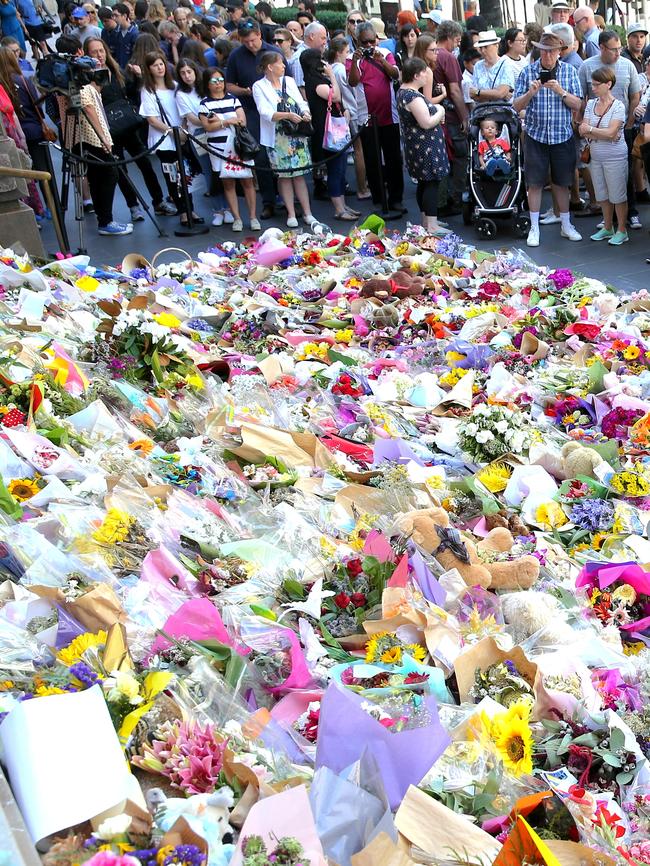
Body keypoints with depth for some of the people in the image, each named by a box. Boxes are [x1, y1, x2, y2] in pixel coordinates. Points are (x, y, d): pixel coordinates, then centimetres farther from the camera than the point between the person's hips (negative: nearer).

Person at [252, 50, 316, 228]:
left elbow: (301, 102, 7)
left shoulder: (289, 81, 11)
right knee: (284, 175, 2)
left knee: (299, 174, 4)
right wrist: (288, 115, -24)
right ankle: (291, 215, 10)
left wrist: (305, 112, -16)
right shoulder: (259, 86, -3)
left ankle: (307, 213, 7)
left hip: (297, 135, 3)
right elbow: (265, 112, -13)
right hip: (277, 138, -3)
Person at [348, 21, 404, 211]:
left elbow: (396, 74, -9)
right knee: (372, 162, 4)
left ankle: (396, 199, 12)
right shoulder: (353, 58, 0)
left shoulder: (385, 53, 5)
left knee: (394, 159, 4)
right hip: (368, 118, -1)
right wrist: (355, 61, -29)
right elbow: (352, 82, -16)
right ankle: (378, 201, 12)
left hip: (389, 116, 1)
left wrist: (381, 60, -24)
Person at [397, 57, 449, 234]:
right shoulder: (414, 97, -23)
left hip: (416, 145, 11)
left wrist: (436, 110, 10)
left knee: (424, 182, 15)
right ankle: (432, 226, -7)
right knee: (432, 183, -7)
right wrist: (440, 112, -7)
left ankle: (427, 220, 24)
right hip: (425, 146, -11)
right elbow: (427, 123, -24)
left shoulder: (403, 91, 10)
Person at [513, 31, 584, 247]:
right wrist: (531, 92, -20)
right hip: (536, 134, -1)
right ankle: (534, 228, 12)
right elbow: (517, 106, -2)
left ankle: (566, 225, 21)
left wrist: (561, 92, -16)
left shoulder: (569, 71, 3)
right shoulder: (528, 72, -1)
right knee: (534, 183, 1)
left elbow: (577, 105, 0)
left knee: (562, 182, 9)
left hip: (562, 135, 1)